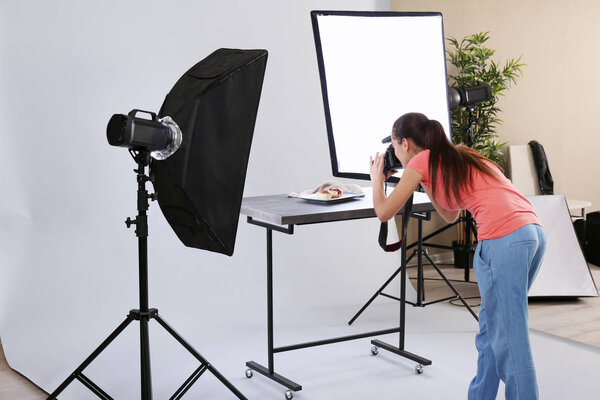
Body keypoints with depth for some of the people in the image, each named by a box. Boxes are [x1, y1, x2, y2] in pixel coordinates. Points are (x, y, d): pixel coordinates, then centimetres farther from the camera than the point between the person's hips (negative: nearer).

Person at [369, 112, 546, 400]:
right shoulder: (453, 160, 28)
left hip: (504, 240, -9)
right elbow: (450, 215, 37)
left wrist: (377, 178, 24)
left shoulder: (421, 161, 6)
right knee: (492, 329, 18)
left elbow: (384, 212, 7)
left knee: (508, 338, -4)